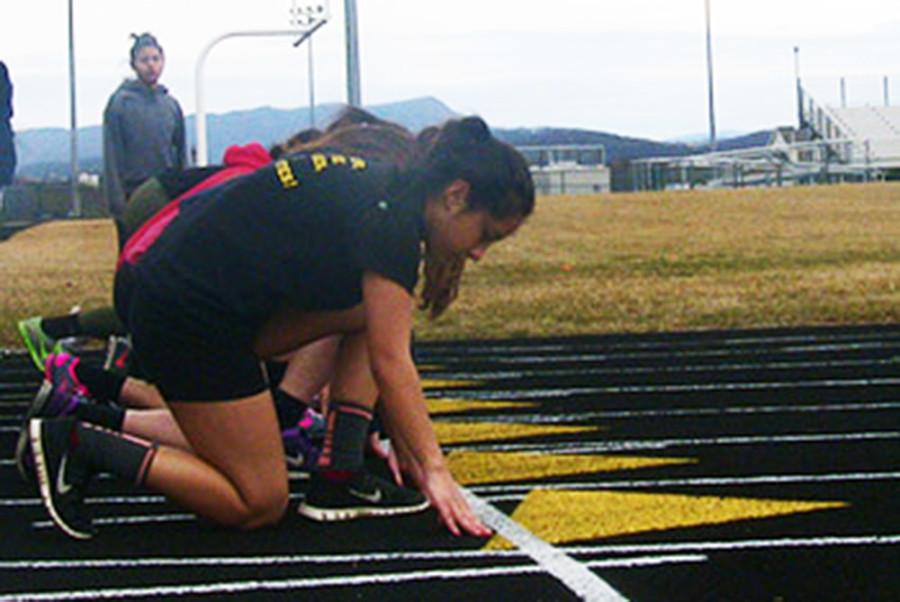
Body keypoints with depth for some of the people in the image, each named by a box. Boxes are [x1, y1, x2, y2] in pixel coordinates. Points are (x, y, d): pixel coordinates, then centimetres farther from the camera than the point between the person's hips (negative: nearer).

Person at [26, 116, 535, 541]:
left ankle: (339, 479, 6)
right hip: (186, 315, -10)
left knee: (374, 313, 9)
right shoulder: (391, 217, -17)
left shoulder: (385, 196, 11)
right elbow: (390, 363, -17)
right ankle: (77, 443, -4)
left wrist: (410, 454, 18)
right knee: (260, 506, -2)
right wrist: (435, 470, -13)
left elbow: (385, 357, 17)